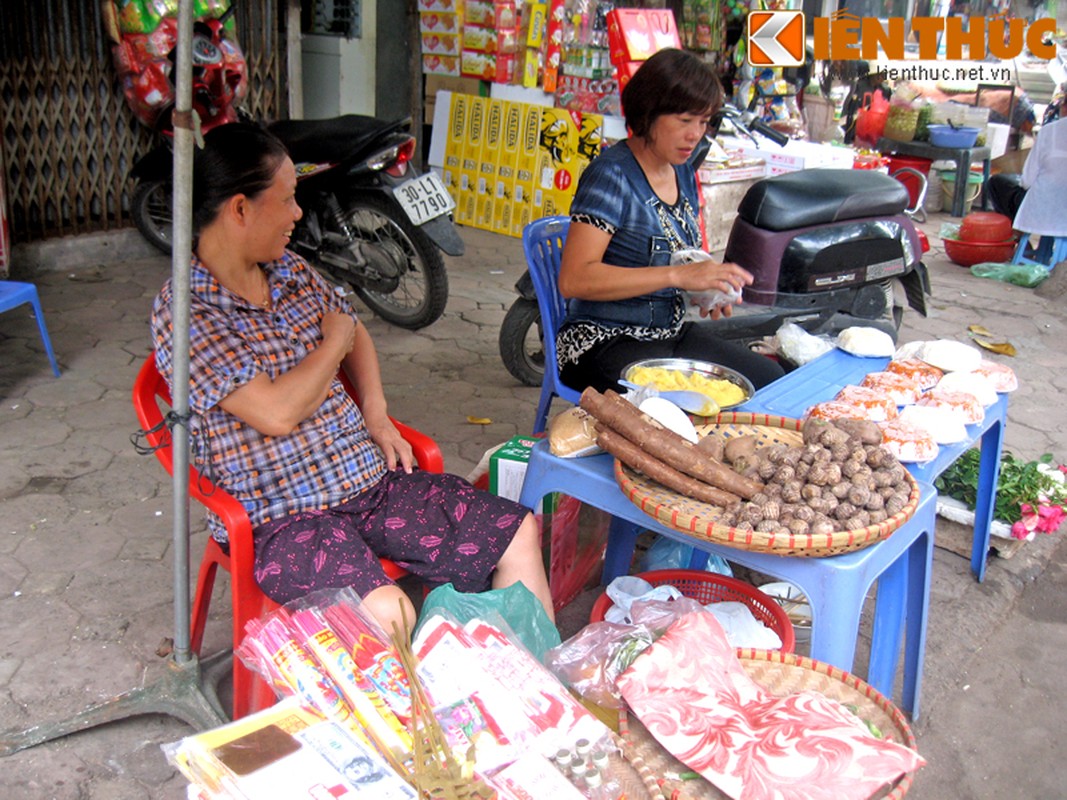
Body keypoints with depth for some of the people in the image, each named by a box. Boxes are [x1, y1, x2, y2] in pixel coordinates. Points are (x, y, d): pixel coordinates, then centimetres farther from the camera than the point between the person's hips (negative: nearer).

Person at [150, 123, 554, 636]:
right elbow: (277, 413, -23)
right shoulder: (183, 311, -15)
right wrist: (334, 342, -6)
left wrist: (376, 412, 7)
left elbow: (354, 332, 25)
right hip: (280, 516, -7)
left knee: (518, 532, 0)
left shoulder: (291, 271, 8)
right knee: (386, 615, -33)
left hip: (370, 477, 7)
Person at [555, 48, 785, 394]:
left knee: (770, 380, -6)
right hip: (604, 343, -8)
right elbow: (574, 279, -25)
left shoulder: (683, 173, 10)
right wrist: (678, 275, -27)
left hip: (673, 333, 8)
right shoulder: (611, 174, -15)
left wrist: (708, 284, 2)